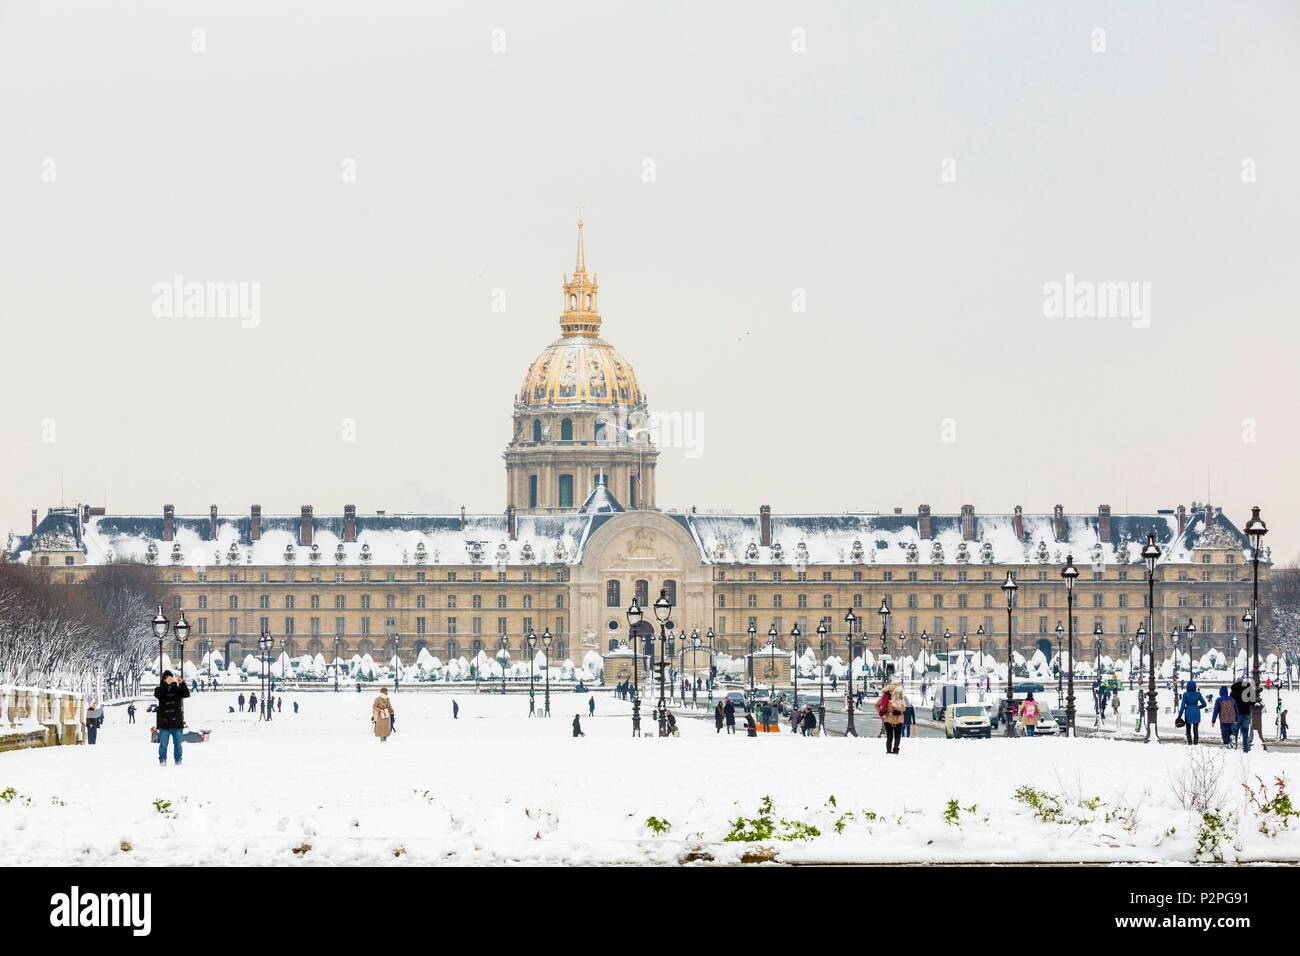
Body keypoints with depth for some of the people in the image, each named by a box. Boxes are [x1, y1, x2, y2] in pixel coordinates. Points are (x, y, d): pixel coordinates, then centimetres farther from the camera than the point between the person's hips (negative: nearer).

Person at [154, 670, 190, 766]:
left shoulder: (177, 689, 7)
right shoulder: (160, 688, 3)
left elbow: (186, 694, -9)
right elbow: (157, 694, -18)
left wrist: (182, 684, -24)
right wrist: (166, 684, -28)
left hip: (177, 721, 1)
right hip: (164, 722, -1)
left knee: (177, 743, 7)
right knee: (163, 743, 0)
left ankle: (178, 760, 15)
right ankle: (162, 760, 9)